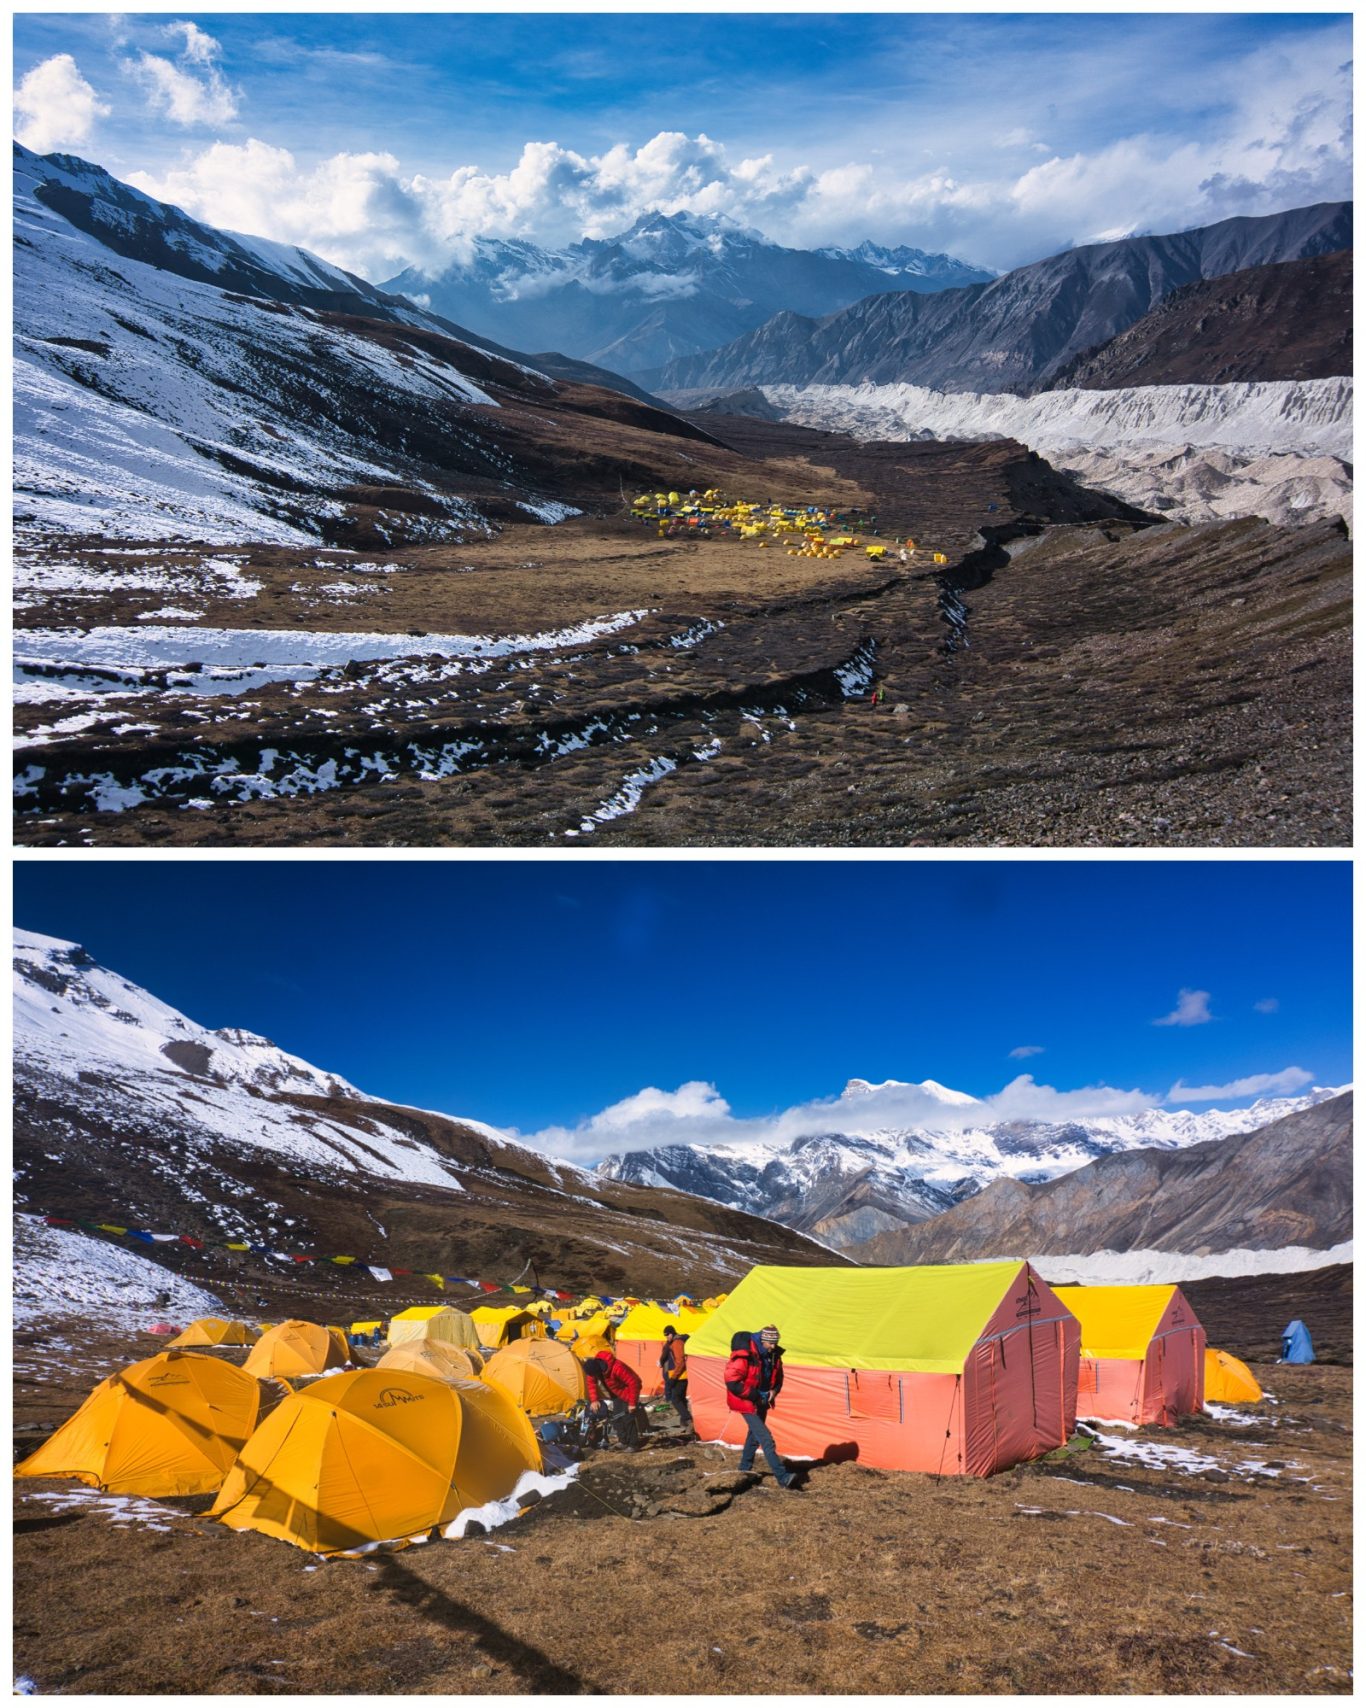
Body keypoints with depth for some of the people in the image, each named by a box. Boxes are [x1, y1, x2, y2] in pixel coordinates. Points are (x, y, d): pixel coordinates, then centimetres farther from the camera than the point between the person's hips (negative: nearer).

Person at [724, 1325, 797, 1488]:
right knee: (766, 1439, -13)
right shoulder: (745, 1356, -25)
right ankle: (783, 1477, -16)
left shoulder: (774, 1355, 0)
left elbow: (778, 1377, 18)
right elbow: (732, 1381, -26)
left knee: (754, 1435, 21)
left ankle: (744, 1468, 38)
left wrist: (774, 1391, -2)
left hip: (762, 1401, 8)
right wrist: (754, 1395, -20)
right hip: (748, 1403, -8)